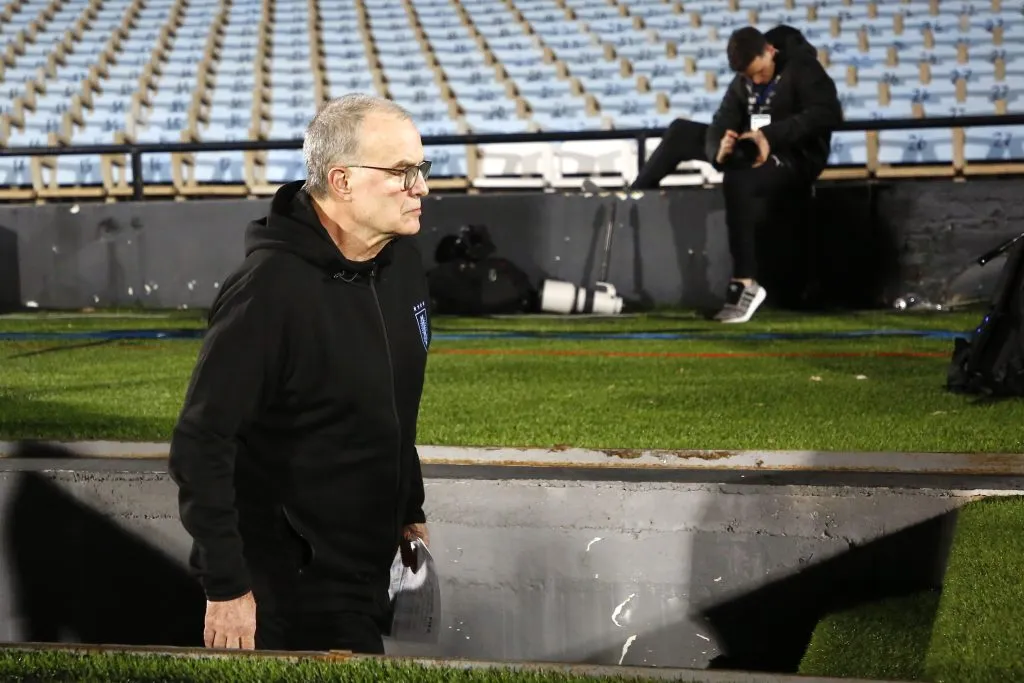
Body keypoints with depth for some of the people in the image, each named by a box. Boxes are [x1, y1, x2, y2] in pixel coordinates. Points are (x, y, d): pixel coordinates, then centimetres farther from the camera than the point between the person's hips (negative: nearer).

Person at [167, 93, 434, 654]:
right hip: (289, 588, -8)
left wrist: (409, 509, 19)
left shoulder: (402, 259, 1)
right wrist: (225, 586, -22)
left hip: (367, 565, 8)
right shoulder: (271, 290, -24)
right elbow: (200, 444, -23)